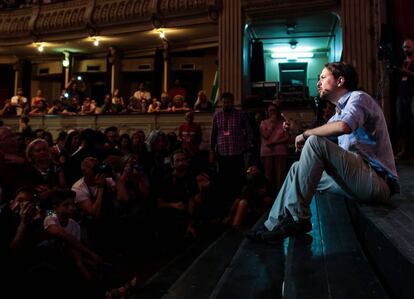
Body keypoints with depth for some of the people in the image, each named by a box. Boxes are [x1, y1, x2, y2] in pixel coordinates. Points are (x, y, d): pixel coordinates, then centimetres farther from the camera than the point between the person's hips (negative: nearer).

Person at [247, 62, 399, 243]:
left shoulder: (358, 97, -5)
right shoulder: (339, 113, 23)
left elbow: (343, 127, -27)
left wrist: (306, 133, -14)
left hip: (377, 182, -9)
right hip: (360, 180, 9)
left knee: (315, 142, -24)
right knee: (297, 168, 9)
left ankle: (296, 217, -19)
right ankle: (274, 225, 2)